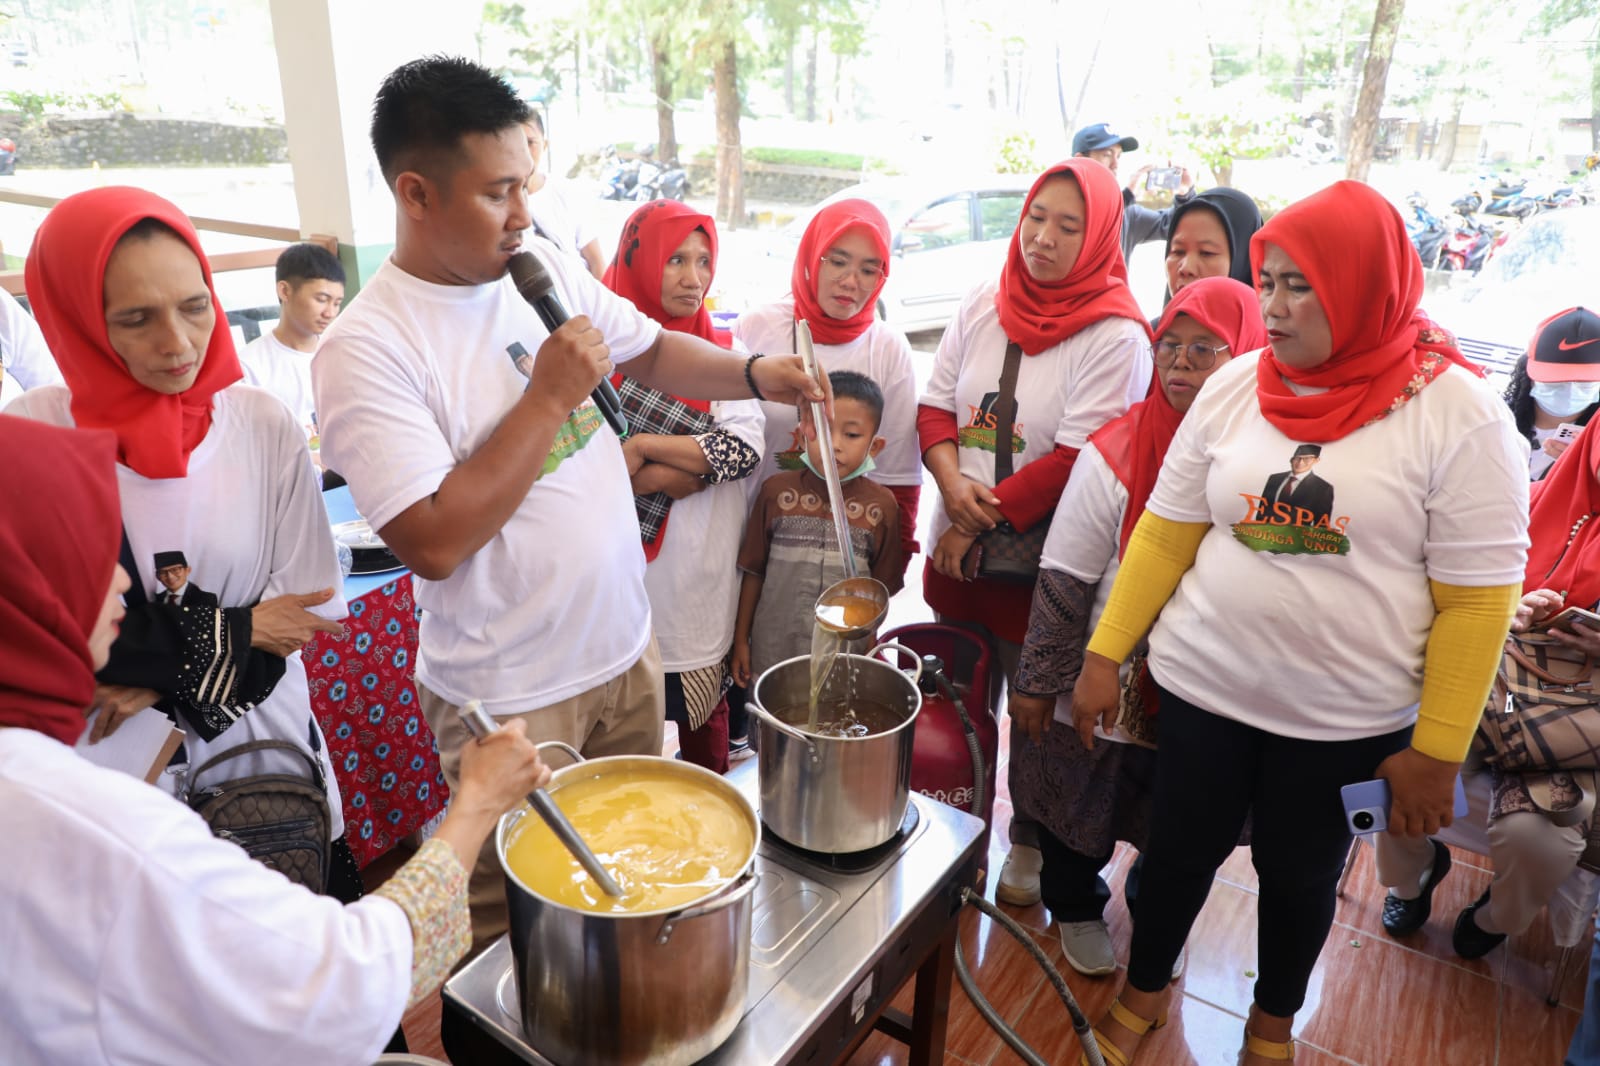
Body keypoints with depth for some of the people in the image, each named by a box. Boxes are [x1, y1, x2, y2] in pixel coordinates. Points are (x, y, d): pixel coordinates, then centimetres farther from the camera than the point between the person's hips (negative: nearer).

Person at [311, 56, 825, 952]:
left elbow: (653, 349, 13)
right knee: (517, 924, 14)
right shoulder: (367, 348, -20)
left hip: (626, 647, 7)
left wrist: (756, 375, -4)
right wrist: (549, 396, -24)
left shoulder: (545, 267, -1)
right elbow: (434, 543, -26)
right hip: (508, 699, -6)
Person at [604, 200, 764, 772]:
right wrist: (699, 465, -15)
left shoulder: (720, 349, 4)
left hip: (702, 571, 2)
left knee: (706, 718, 14)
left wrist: (643, 446, -15)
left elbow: (746, 448, -10)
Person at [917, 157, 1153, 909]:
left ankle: (1030, 842, 36)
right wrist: (952, 483, -13)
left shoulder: (1115, 334, -13)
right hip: (957, 548, 5)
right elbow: (935, 406, 5)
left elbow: (1079, 458, -18)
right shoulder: (982, 306, 3)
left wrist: (985, 525, -16)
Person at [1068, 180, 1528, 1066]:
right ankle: (1143, 993, 44)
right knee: (1179, 851, 16)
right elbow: (1163, 535, 0)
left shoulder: (1458, 414, -12)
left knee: (1299, 873, 18)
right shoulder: (1235, 387, -4)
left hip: (1345, 721, -1)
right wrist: (1103, 654, -2)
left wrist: (1436, 750, -9)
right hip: (1200, 690, 2)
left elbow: (1476, 599, -9)